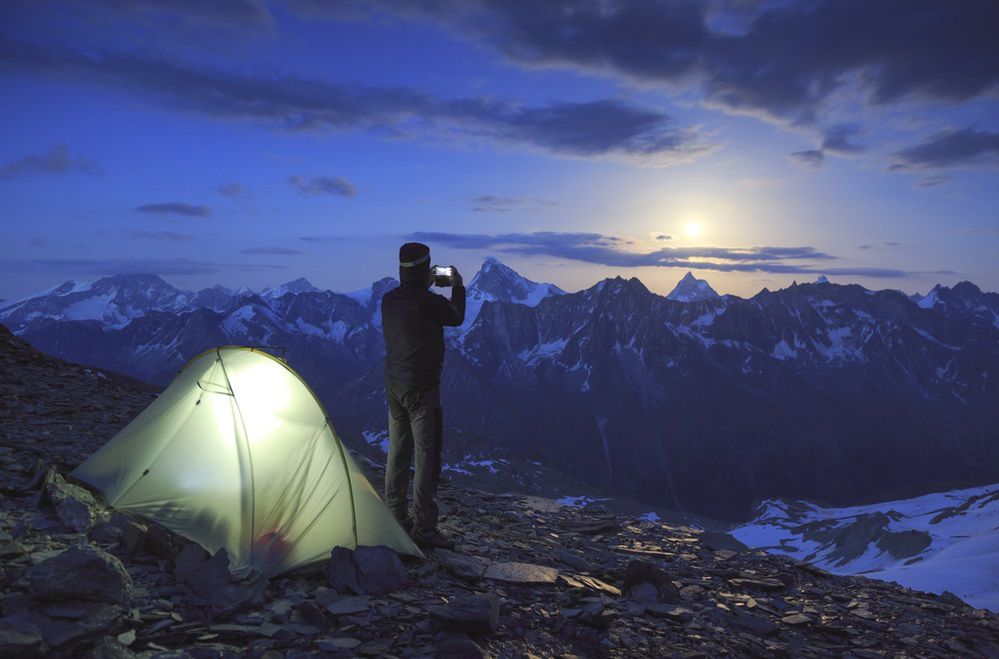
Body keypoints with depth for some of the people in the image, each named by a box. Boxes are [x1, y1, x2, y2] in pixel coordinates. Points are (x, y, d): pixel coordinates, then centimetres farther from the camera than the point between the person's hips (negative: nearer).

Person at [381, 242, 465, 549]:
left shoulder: (388, 300, 3)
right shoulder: (431, 302, -18)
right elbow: (457, 318, 2)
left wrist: (426, 287, 25)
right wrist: (457, 287, 17)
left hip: (393, 385, 8)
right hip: (421, 388, -8)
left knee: (398, 451, 15)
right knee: (427, 456, -1)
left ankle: (395, 518, 25)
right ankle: (423, 527, 4)